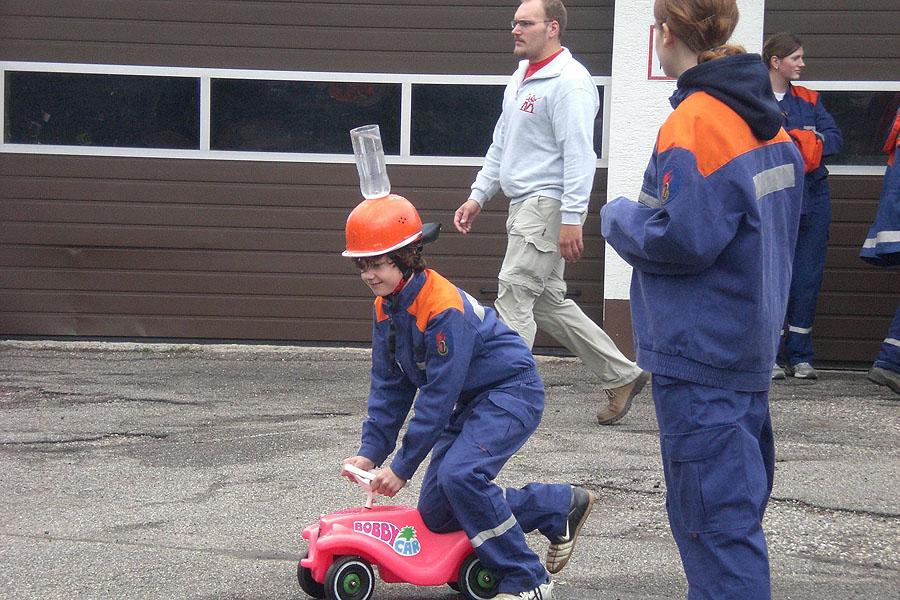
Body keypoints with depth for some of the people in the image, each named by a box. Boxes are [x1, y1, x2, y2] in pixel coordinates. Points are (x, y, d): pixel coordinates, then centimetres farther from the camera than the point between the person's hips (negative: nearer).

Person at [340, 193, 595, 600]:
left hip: (512, 392, -10)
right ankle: (561, 506, 20)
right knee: (436, 514, 5)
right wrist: (371, 451, -4)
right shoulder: (387, 308, -1)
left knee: (459, 473, -32)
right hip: (471, 401, 10)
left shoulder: (444, 309, -28)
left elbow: (438, 397, -26)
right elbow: (389, 385, 6)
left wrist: (403, 466, -23)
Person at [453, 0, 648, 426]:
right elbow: (501, 146, 25)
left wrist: (572, 218, -24)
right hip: (524, 205, 10)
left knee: (513, 295, -11)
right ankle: (622, 376, 21)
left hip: (549, 205, -10)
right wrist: (477, 197, 20)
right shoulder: (521, 79, 17)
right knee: (549, 303, 13)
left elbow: (578, 154, -19)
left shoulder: (568, 82, -14)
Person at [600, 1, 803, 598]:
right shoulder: (767, 120, 9)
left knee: (715, 512, -7)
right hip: (753, 344, 9)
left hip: (699, 353, -9)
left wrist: (618, 217, -6)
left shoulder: (693, 124, -19)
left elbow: (682, 238, -25)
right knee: (738, 499, 19)